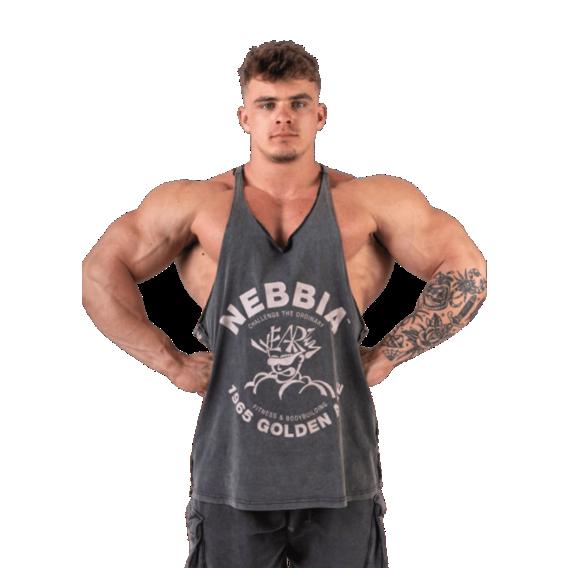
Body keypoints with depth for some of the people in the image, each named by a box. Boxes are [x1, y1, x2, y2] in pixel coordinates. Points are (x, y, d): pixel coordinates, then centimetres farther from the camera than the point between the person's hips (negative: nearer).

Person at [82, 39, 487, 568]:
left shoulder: (370, 201, 4)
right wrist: (173, 364, -1)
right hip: (232, 478, 0)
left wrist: (384, 357, -1)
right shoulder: (196, 203, 5)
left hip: (341, 477, 0)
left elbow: (466, 272, 4)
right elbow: (99, 273, 6)